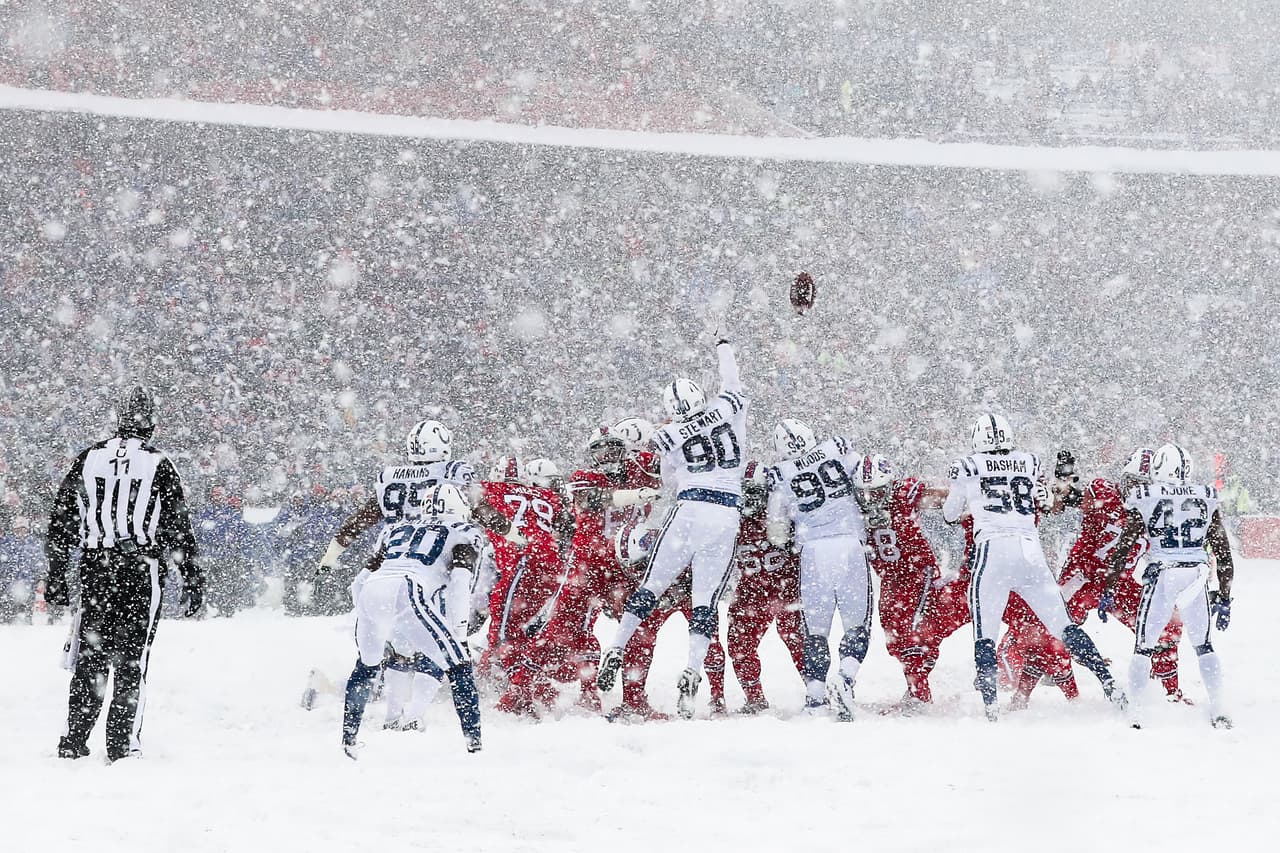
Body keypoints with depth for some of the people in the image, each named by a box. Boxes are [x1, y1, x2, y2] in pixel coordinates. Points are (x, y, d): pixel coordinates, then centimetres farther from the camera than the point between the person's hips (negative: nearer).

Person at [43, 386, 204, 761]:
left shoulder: (88, 460, 5)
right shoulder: (158, 464, -4)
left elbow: (62, 521, 9)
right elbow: (179, 527, -3)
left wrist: (56, 575, 16)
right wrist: (192, 580, 3)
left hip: (94, 570, 3)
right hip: (142, 571, -3)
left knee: (90, 657, 11)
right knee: (132, 660, 1)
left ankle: (73, 738, 10)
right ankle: (123, 743, -2)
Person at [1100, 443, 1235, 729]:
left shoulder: (1144, 500, 0)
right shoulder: (1207, 499, 8)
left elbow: (1123, 549, -1)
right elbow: (1224, 553, 9)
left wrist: (1108, 591, 5)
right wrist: (1224, 597, 17)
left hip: (1161, 576, -2)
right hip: (1197, 578, 2)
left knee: (1144, 646, 9)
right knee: (1204, 645, 17)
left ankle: (1134, 714, 3)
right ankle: (1218, 712, 10)